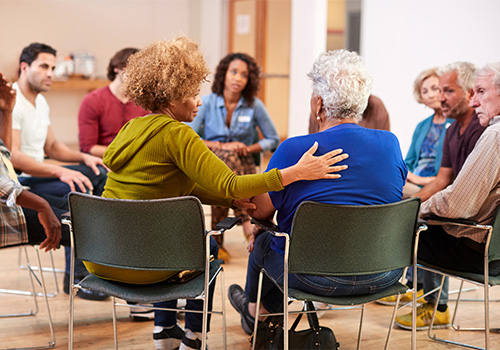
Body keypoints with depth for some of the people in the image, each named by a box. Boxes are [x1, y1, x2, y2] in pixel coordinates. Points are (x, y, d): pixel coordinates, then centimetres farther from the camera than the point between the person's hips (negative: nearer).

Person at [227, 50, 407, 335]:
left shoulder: (293, 150, -15)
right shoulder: (391, 143, 0)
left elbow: (261, 212, -5)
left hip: (321, 278, -5)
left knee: (262, 243, 24)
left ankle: (256, 309, 54)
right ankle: (269, 307, 53)